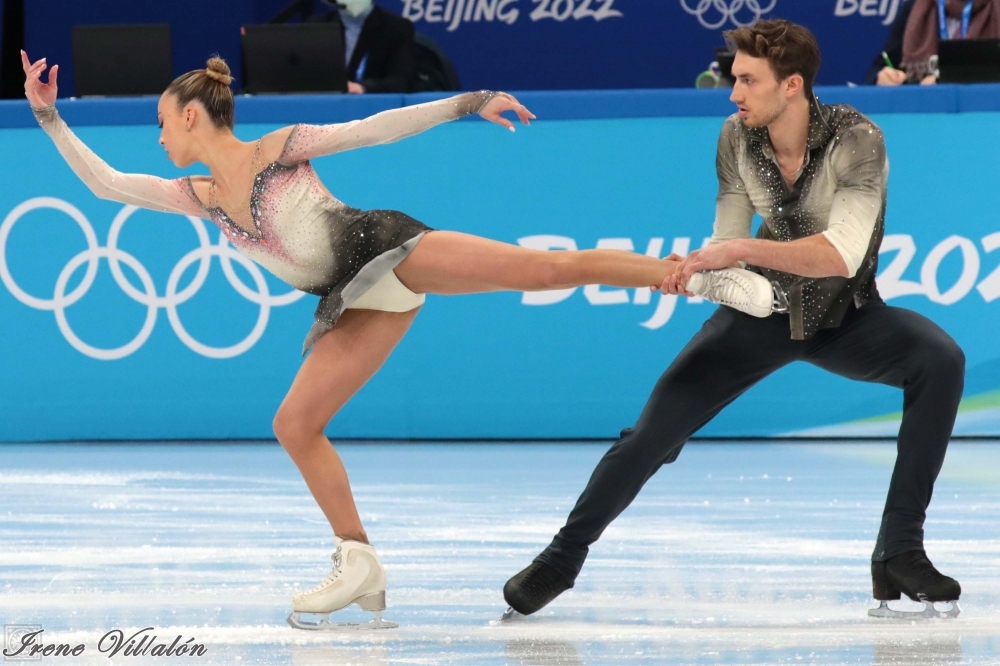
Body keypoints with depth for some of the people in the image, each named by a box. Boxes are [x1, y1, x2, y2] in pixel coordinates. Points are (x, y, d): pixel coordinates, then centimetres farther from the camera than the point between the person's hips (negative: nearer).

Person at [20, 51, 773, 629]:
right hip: (358, 303, 6)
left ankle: (705, 275, -19)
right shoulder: (199, 197, 14)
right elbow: (105, 183, 15)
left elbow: (379, 127, -1)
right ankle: (360, 567, 2)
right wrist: (48, 115, 10)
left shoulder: (281, 147, 0)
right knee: (295, 425, -4)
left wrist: (464, 104, -7)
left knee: (550, 268, -20)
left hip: (386, 250, -6)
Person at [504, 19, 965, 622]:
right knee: (657, 427, -9)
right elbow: (727, 244, -3)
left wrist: (742, 250, -41)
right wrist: (698, 270, -25)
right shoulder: (737, 138, -10)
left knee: (940, 359, -31)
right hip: (765, 307, 3)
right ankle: (563, 558, 12)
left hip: (845, 317, -3)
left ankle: (900, 555, -25)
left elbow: (841, 255, -35)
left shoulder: (856, 141, -24)